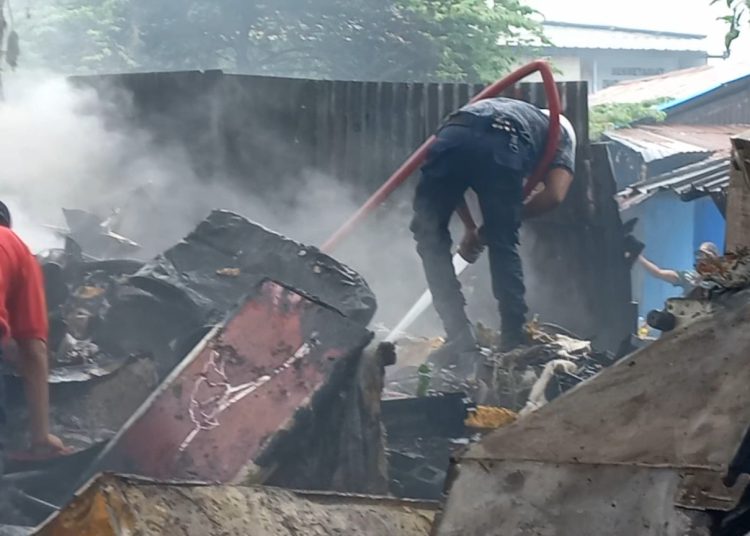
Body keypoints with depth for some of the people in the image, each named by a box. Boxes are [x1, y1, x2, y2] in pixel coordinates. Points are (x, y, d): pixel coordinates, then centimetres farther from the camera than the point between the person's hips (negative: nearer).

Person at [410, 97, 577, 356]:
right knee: (503, 246, 17)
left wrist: (469, 228, 37)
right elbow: (554, 195, 15)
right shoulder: (562, 130, 35)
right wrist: (513, 216, 26)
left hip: (453, 134, 2)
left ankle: (459, 338, 13)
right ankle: (514, 341, 20)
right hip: (503, 147, -2)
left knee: (430, 236, 17)